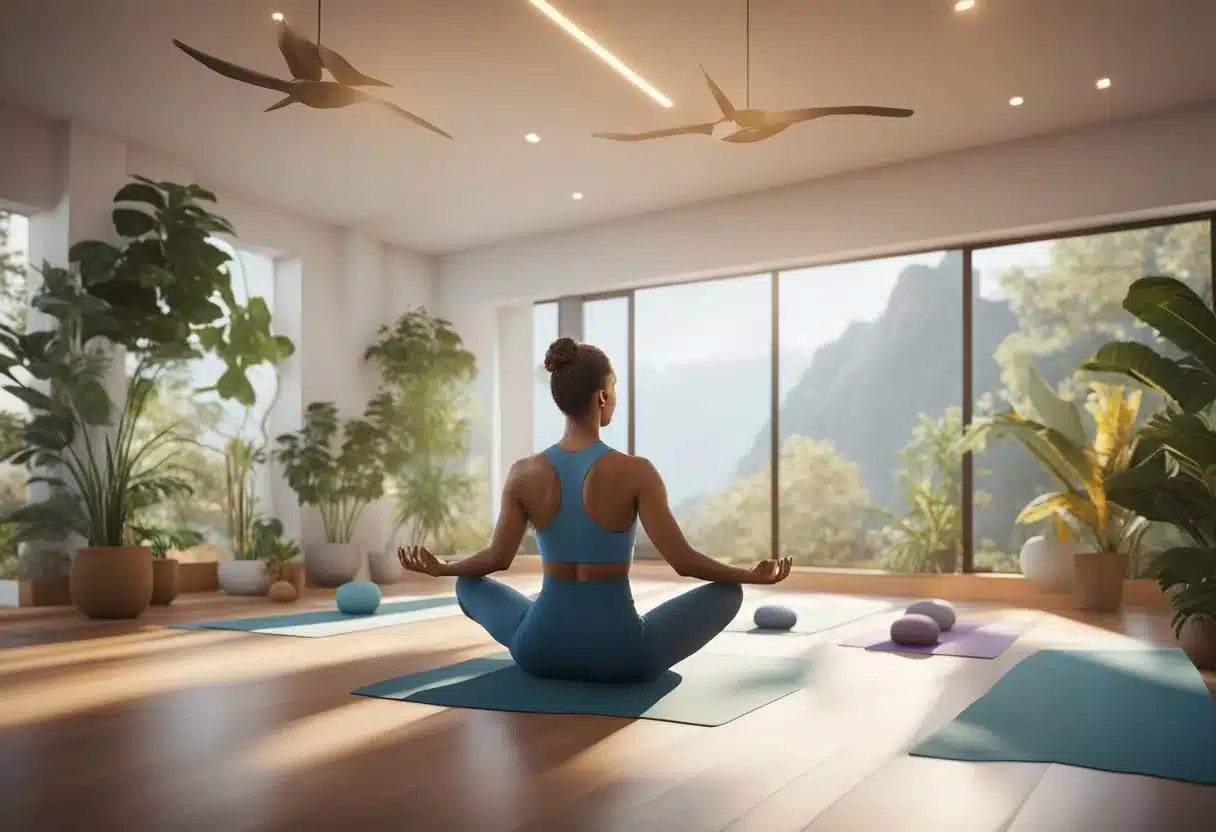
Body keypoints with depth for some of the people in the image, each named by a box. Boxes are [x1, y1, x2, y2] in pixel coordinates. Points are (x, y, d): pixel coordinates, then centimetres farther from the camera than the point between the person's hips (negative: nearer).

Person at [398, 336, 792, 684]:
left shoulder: (524, 473, -7)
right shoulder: (635, 472, -16)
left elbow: (496, 558, 1)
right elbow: (683, 560, -14)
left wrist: (440, 567, 21)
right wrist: (753, 574, 3)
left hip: (539, 649, 3)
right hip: (620, 654, -2)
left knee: (468, 584, 30)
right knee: (728, 591, 17)